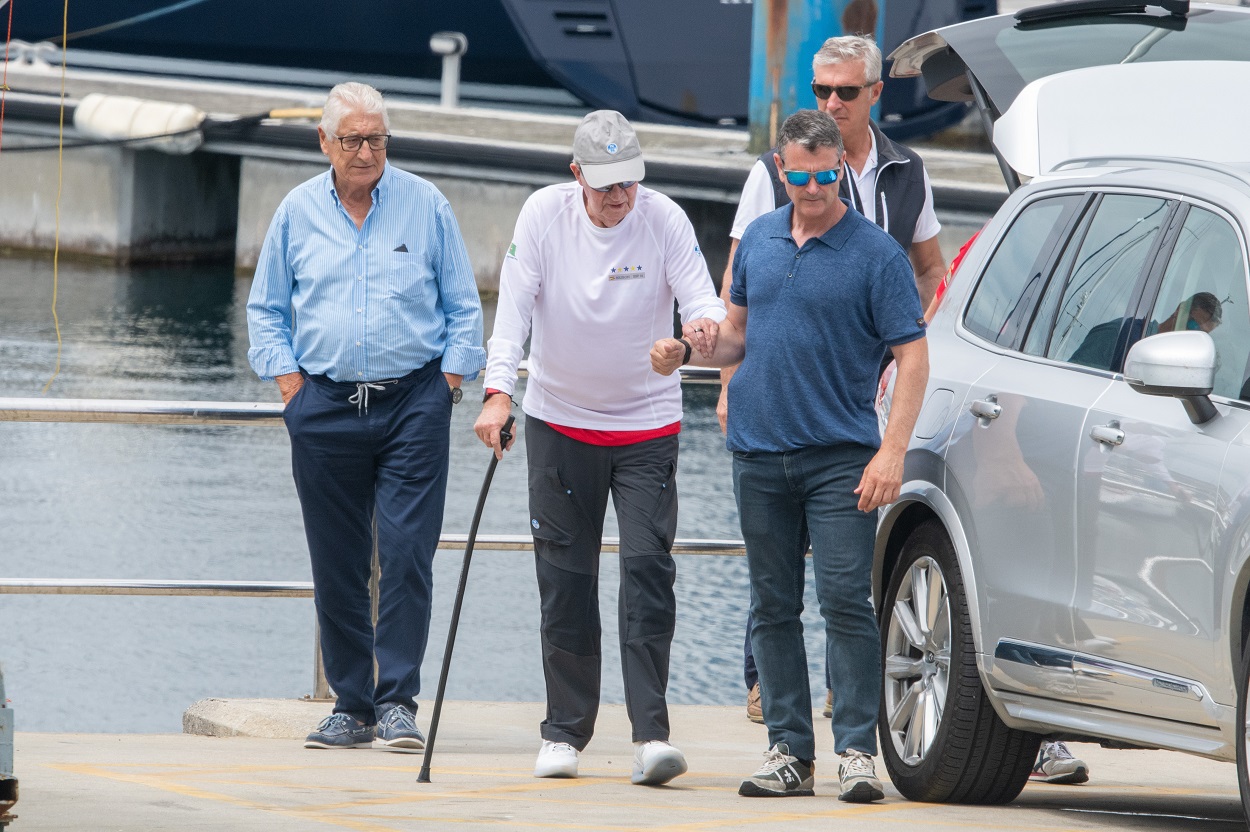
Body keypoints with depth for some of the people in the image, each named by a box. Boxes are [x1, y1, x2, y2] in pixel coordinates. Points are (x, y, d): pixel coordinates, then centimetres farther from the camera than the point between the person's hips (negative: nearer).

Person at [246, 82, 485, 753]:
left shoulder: (426, 206, 5)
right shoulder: (298, 212, 8)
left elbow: (462, 307, 9)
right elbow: (265, 310, 14)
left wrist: (449, 380, -2)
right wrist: (291, 386, 3)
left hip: (414, 402, -2)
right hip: (325, 406, 2)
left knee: (407, 553, -10)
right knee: (336, 565, 3)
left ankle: (398, 701, -7)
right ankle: (350, 704, 10)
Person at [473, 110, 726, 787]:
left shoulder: (664, 220, -10)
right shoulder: (544, 214, -9)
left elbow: (699, 296, -17)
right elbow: (514, 305, -13)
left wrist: (706, 324, -42)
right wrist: (498, 391, -26)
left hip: (647, 424, -1)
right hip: (559, 419, 1)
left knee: (647, 567, -12)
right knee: (565, 578, 4)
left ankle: (651, 733, -15)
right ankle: (565, 731, 15)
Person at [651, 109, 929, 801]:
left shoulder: (876, 253, -4)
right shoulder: (759, 239, 11)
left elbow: (912, 356, -7)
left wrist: (892, 452, -16)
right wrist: (689, 349, 1)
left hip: (840, 458, -5)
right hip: (760, 454, 5)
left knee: (845, 601, -10)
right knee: (774, 607, 6)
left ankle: (856, 749, -7)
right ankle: (788, 750, 11)